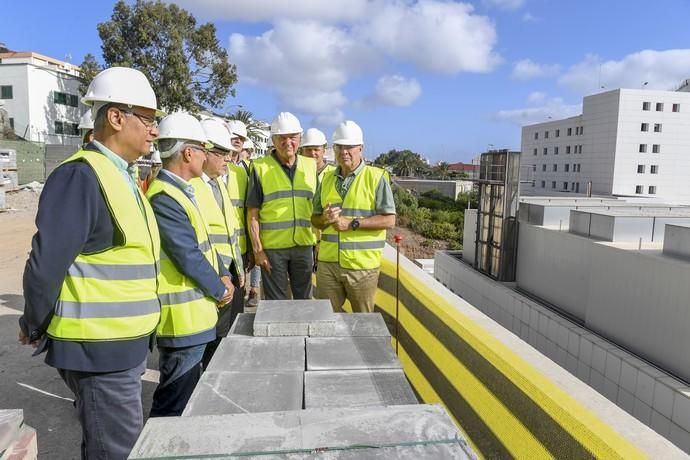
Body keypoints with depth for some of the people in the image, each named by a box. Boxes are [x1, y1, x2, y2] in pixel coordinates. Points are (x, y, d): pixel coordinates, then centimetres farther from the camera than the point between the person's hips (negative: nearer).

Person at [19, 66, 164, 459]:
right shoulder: (81, 176, -19)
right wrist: (35, 329, -4)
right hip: (99, 348, -9)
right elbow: (46, 264, -19)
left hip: (126, 343, 9)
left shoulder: (121, 176, 11)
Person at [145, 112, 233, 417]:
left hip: (194, 312, 11)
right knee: (175, 399, 3)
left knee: (188, 388, 24)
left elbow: (203, 242, 16)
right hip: (181, 316, -11)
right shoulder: (164, 197, -21)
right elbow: (188, 256, -22)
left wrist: (223, 275, 4)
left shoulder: (182, 190, 11)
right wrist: (220, 291, -9)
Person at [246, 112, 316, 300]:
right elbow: (252, 213, -5)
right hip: (272, 247, -3)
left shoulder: (311, 166, 6)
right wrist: (257, 249, -9)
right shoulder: (260, 167, -5)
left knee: (304, 299, 18)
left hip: (304, 245, 3)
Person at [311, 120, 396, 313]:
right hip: (328, 263, 4)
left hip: (362, 266, -4)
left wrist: (352, 224, -18)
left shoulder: (376, 177, -5)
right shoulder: (327, 179, 11)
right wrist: (325, 219, -8)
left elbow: (389, 220, -11)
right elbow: (315, 218, 15)